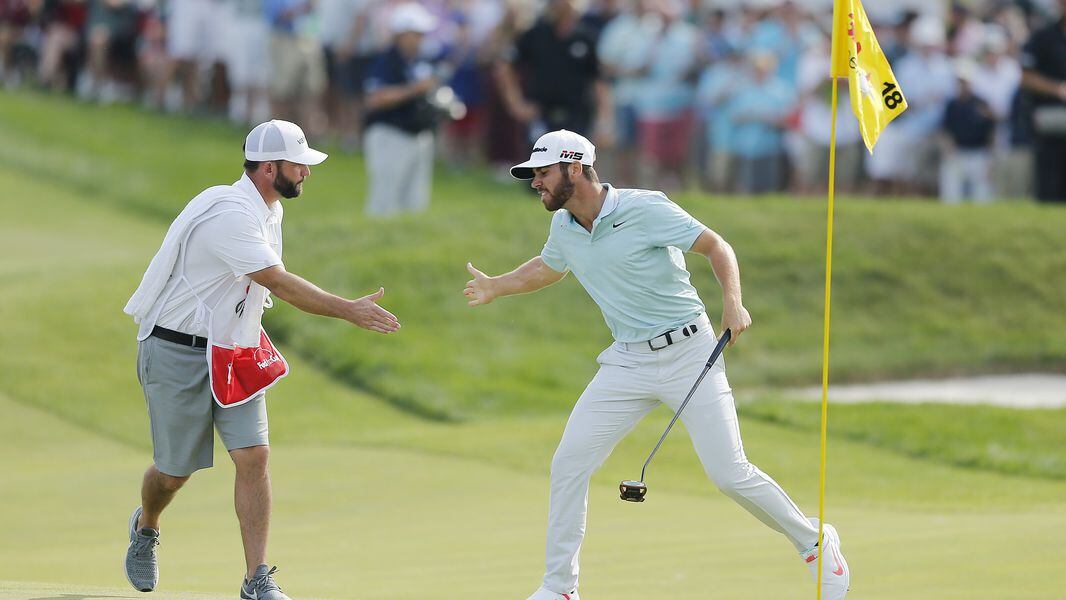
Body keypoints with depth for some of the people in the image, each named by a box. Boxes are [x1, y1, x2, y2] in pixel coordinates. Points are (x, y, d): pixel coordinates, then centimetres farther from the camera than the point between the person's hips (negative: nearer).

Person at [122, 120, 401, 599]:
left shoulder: (268, 212, 7)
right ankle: (145, 526, 38)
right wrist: (350, 311, -29)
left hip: (232, 353, 8)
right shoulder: (228, 215, -25)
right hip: (177, 355, -8)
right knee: (175, 469, 4)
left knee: (254, 455, -8)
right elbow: (281, 285, -30)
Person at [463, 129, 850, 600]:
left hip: (687, 354, -6)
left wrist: (733, 303, -28)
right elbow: (548, 267, 28)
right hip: (627, 363, 6)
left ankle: (814, 543, 13)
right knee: (568, 464, -4)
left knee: (729, 473, -9)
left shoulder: (644, 209, -16)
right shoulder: (563, 227, 4)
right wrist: (496, 287, 22)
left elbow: (715, 246, -15)